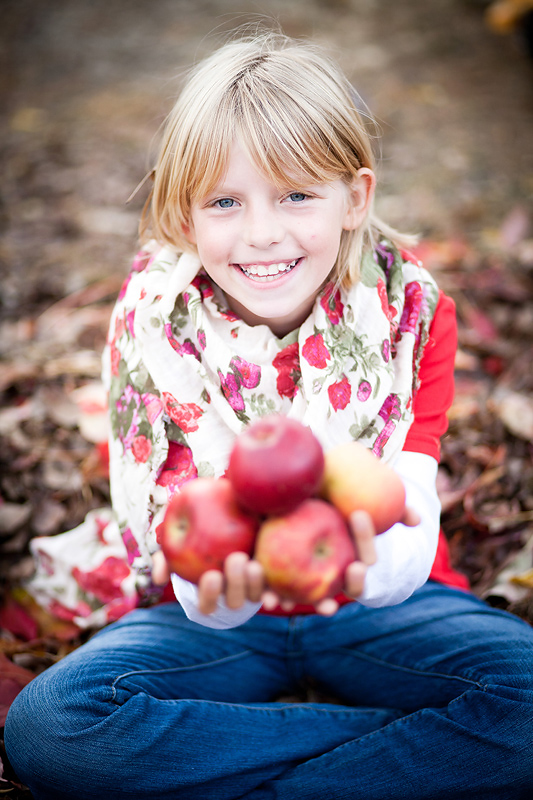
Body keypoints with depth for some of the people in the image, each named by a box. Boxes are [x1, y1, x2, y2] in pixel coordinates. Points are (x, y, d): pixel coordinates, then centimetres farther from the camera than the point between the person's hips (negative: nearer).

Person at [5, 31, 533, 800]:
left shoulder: (412, 309, -11)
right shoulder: (152, 321, -12)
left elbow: (408, 503, -20)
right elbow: (167, 525, -17)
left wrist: (380, 564, -45)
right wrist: (213, 587, -43)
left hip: (368, 603, 0)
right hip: (216, 609, 1)